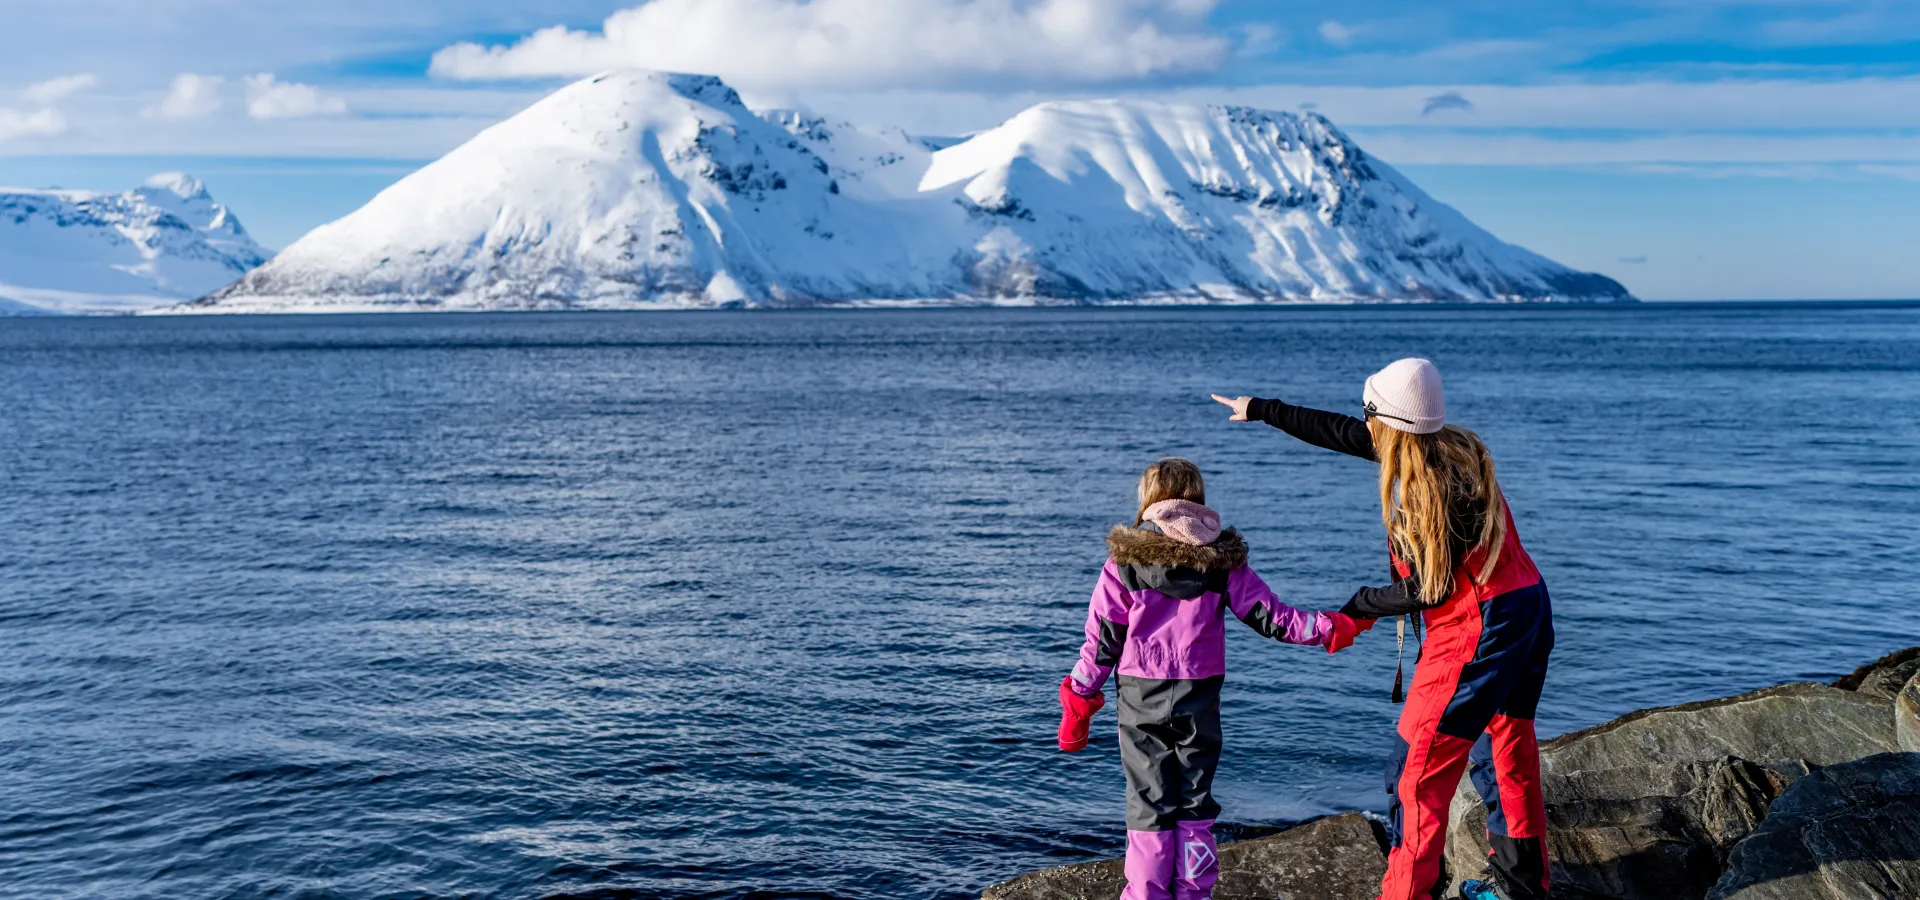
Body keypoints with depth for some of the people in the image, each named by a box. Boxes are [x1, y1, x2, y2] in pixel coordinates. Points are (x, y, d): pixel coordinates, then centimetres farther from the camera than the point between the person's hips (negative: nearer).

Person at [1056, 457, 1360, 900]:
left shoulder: (1124, 561, -4)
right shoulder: (1223, 559, 0)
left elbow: (1102, 639, -4)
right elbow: (1267, 616, 1)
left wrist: (1079, 699, 4)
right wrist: (1325, 628, 12)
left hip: (1142, 700, -1)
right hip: (1199, 698, 1)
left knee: (1148, 803, 6)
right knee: (1195, 802, 12)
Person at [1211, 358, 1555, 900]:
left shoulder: (1425, 490, -23)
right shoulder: (1451, 446, 5)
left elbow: (1430, 591, -16)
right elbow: (1340, 432, 15)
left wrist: (1360, 607, -1)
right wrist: (1262, 410, 23)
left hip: (1476, 627, -10)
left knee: (1419, 761, -2)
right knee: (1507, 749, 19)